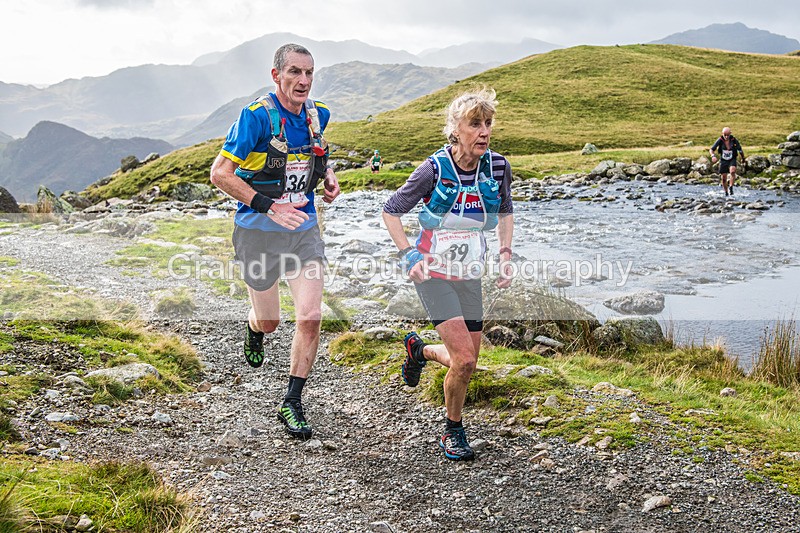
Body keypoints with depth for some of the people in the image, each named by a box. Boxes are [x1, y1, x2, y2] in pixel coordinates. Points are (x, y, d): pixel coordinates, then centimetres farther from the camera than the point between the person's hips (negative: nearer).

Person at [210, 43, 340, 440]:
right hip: (259, 232, -4)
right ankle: (254, 329, 52)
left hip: (303, 230, 4)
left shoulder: (317, 115, 1)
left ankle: (292, 404, 8)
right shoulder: (257, 116, -17)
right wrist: (268, 206, -24)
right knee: (270, 320, 11)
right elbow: (220, 173, -18)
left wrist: (327, 176, 5)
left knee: (310, 318, -7)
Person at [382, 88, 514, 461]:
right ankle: (453, 433, 11)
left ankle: (419, 349, 41)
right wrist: (408, 254, -13)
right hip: (433, 272, -5)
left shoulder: (498, 167, -6)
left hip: (469, 275, 5)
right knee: (464, 360, -14)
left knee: (467, 363, 8)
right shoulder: (434, 169, -17)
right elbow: (391, 210, -4)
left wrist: (505, 254, 3)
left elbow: (505, 210, 14)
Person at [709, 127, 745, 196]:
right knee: (723, 178, 3)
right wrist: (713, 156, -37)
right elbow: (711, 149, -16)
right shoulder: (720, 140, -16)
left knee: (732, 171, -30)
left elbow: (740, 150, -2)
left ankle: (731, 188, -19)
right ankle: (726, 192, 24)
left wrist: (743, 158, 11)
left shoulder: (734, 140, -16)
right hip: (723, 160, 1)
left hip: (732, 160, -1)